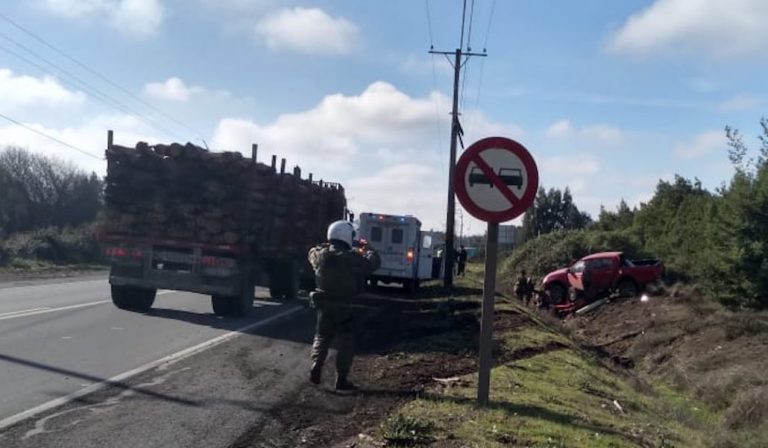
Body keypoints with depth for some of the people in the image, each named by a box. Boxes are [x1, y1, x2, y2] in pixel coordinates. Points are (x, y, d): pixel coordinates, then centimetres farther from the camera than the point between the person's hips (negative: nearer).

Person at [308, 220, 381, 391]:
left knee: (322, 337, 21)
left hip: (324, 305, 5)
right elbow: (374, 263, -6)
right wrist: (368, 252, 14)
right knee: (345, 342, 4)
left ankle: (316, 366, 5)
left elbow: (312, 252, 21)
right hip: (343, 307, -5)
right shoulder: (352, 258, -17)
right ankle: (341, 379, 4)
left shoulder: (320, 255, -4)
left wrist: (327, 246, 27)